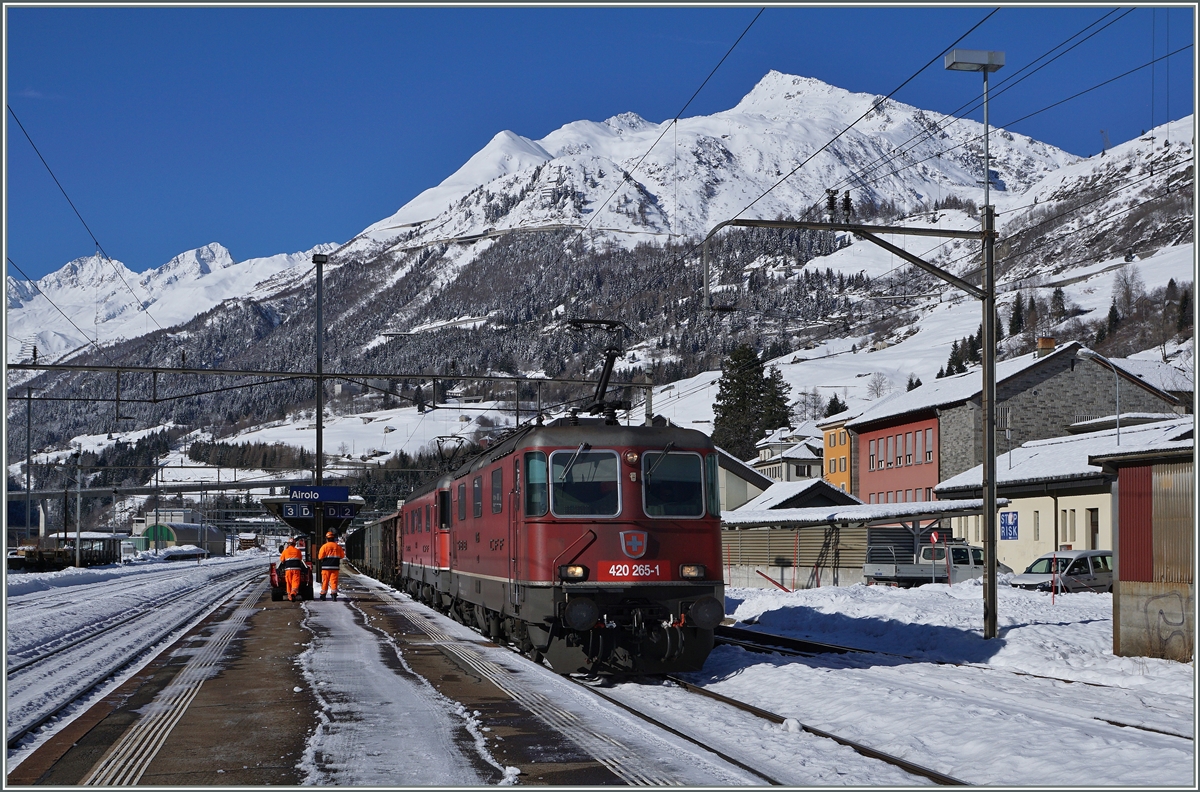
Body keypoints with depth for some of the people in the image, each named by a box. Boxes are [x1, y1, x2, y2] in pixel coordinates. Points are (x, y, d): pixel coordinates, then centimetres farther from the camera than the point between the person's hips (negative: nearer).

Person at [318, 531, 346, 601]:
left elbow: (320, 557, -9)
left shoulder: (324, 546, -5)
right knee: (334, 581, 2)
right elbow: (342, 556, 11)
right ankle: (334, 594, -8)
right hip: (335, 566, 2)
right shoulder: (338, 546, 5)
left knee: (325, 581, 7)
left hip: (326, 567, -2)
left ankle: (323, 595, 14)